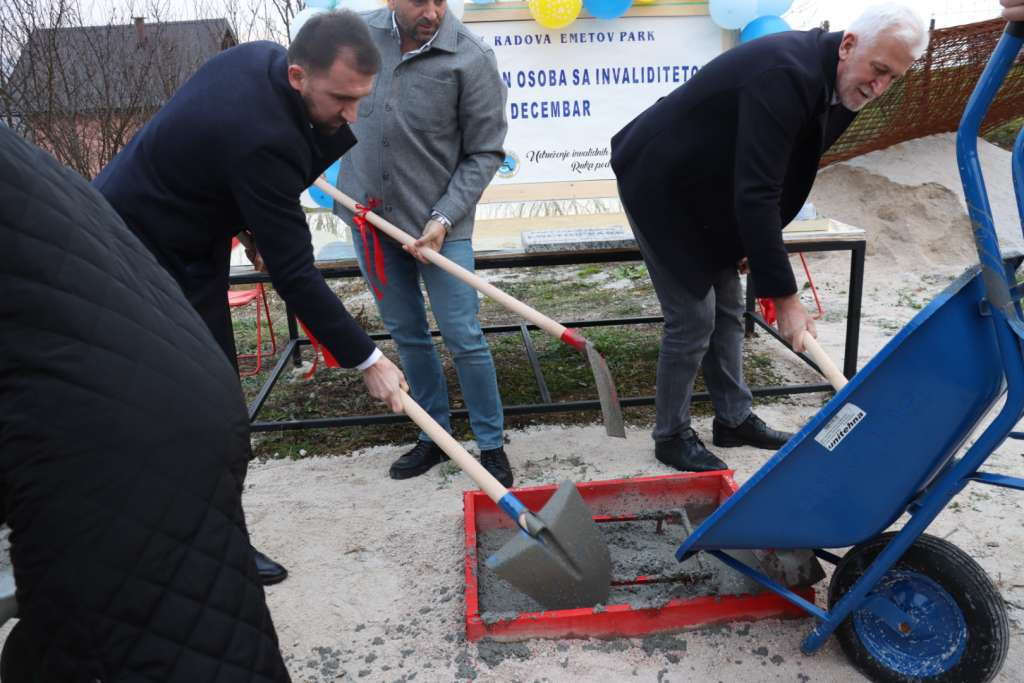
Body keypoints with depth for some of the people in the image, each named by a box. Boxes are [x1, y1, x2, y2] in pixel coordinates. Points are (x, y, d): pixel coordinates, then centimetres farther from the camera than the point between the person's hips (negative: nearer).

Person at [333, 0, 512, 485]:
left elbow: (484, 153, -10)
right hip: (369, 217, 4)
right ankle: (434, 436, 29)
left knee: (463, 338, -2)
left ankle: (491, 445, 16)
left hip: (438, 224, -4)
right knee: (406, 335, 12)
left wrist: (444, 218, -17)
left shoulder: (471, 59, -13)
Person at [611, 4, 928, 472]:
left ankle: (734, 420, 28)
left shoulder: (830, 78, 1)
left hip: (703, 188, 9)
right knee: (693, 317, -6)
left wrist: (756, 242, 7)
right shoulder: (785, 74, -29)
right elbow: (755, 193, -34)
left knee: (727, 309, 13)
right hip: (660, 185, -9)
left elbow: (770, 184, 12)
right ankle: (671, 436, 12)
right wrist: (784, 296, -31)